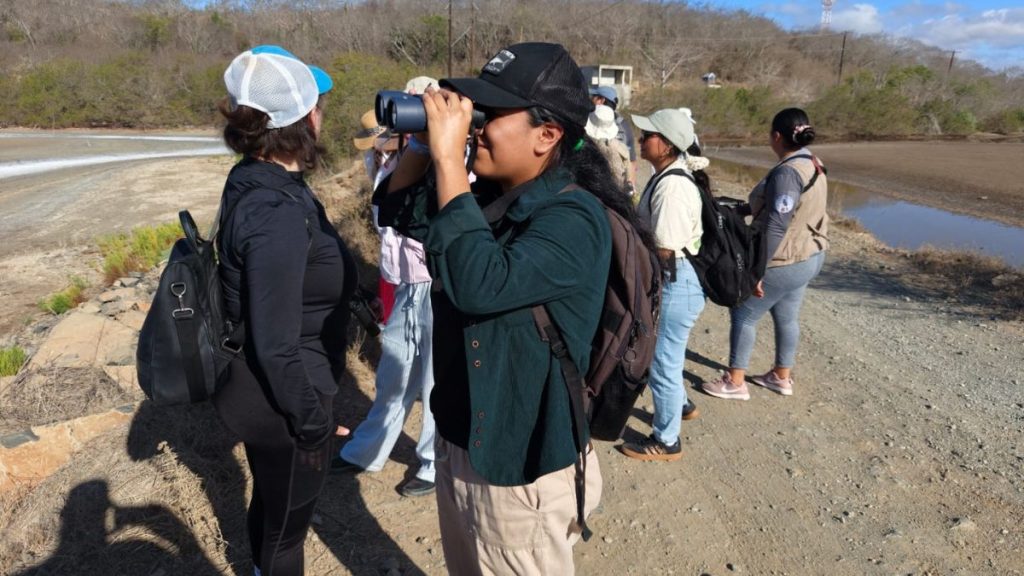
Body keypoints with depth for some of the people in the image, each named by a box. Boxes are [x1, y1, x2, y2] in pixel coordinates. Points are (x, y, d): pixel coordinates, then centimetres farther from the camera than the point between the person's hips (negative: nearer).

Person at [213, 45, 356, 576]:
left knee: (270, 503, 31)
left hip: (256, 391, 9)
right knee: (286, 524, 17)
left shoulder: (253, 180, -1)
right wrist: (314, 425, -15)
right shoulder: (277, 213, -31)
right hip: (280, 404, -9)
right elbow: (278, 346, -27)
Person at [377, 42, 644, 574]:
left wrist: (448, 158, -31)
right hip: (457, 441, 8)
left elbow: (480, 285, -37)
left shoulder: (573, 219, -24)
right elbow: (398, 211, 11)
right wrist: (423, 141, -6)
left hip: (519, 467, -7)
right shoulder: (483, 192, 0)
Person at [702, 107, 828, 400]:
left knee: (743, 314, 5)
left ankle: (735, 382, 15)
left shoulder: (787, 172, -25)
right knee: (786, 317, 20)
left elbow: (776, 227, -28)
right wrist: (742, 206, 22)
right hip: (808, 256, 9)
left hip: (784, 261, -9)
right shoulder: (812, 164, 6)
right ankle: (782, 377, 35)